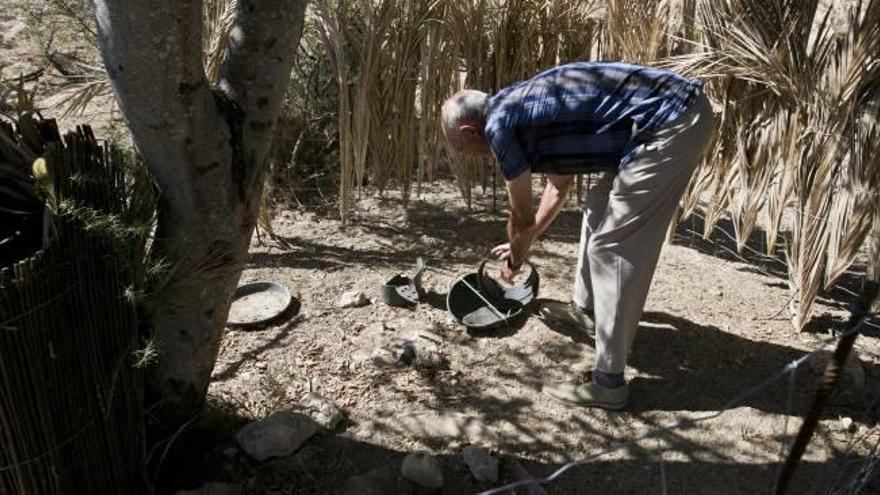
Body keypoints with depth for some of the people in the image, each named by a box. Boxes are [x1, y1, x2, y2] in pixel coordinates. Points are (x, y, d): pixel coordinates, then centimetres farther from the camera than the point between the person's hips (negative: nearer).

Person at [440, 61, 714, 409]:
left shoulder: (499, 124, -9)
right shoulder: (523, 106, 19)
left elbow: (522, 217, 2)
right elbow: (560, 186, 32)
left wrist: (517, 258, 22)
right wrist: (524, 243, 41)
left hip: (671, 122, -10)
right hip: (677, 108, 10)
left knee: (613, 246, -6)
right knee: (600, 209, 23)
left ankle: (608, 383, 1)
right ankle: (585, 308, 43)